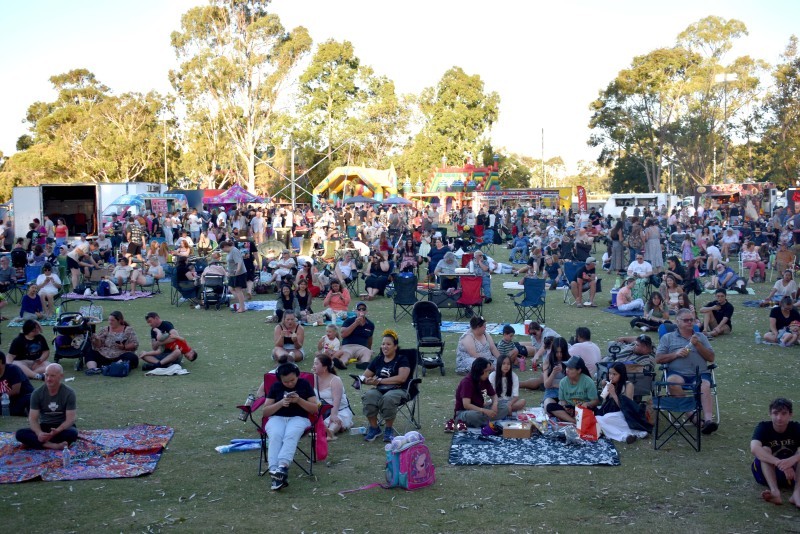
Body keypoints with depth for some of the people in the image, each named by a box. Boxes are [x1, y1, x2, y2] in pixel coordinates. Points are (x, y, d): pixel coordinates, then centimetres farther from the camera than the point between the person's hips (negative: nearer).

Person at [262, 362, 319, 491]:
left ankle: (282, 467, -55)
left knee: (291, 435, -36)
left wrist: (299, 400, -11)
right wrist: (281, 403, -10)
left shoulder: (304, 385, 9)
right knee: (275, 436, -35)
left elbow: (315, 409, 5)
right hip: (277, 418, 1)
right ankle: (275, 471, -49)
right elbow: (265, 412, 7)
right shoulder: (275, 387, 11)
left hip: (298, 418, -1)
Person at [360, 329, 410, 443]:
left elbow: (402, 378, -12)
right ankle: (374, 427, -12)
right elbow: (365, 376, 19)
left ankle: (389, 429, -15)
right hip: (379, 390, 4)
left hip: (398, 390, -4)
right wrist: (367, 380, -8)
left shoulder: (401, 360, 4)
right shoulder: (377, 360, 18)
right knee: (368, 396, -31)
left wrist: (380, 380, -13)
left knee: (388, 398, -39)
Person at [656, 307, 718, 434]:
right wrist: (676, 354, -5)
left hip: (700, 374, 1)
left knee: (704, 386, -33)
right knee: (672, 381, -36)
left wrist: (697, 345, 1)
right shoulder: (668, 337, 18)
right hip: (677, 373, -1)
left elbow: (711, 358, 15)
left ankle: (708, 419, -48)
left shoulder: (701, 337, 24)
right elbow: (658, 359, 10)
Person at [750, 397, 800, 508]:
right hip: (767, 473, -1)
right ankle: (775, 491, -46)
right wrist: (780, 463, -48)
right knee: (765, 450, -28)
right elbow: (754, 448, -36)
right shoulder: (763, 427, -15)